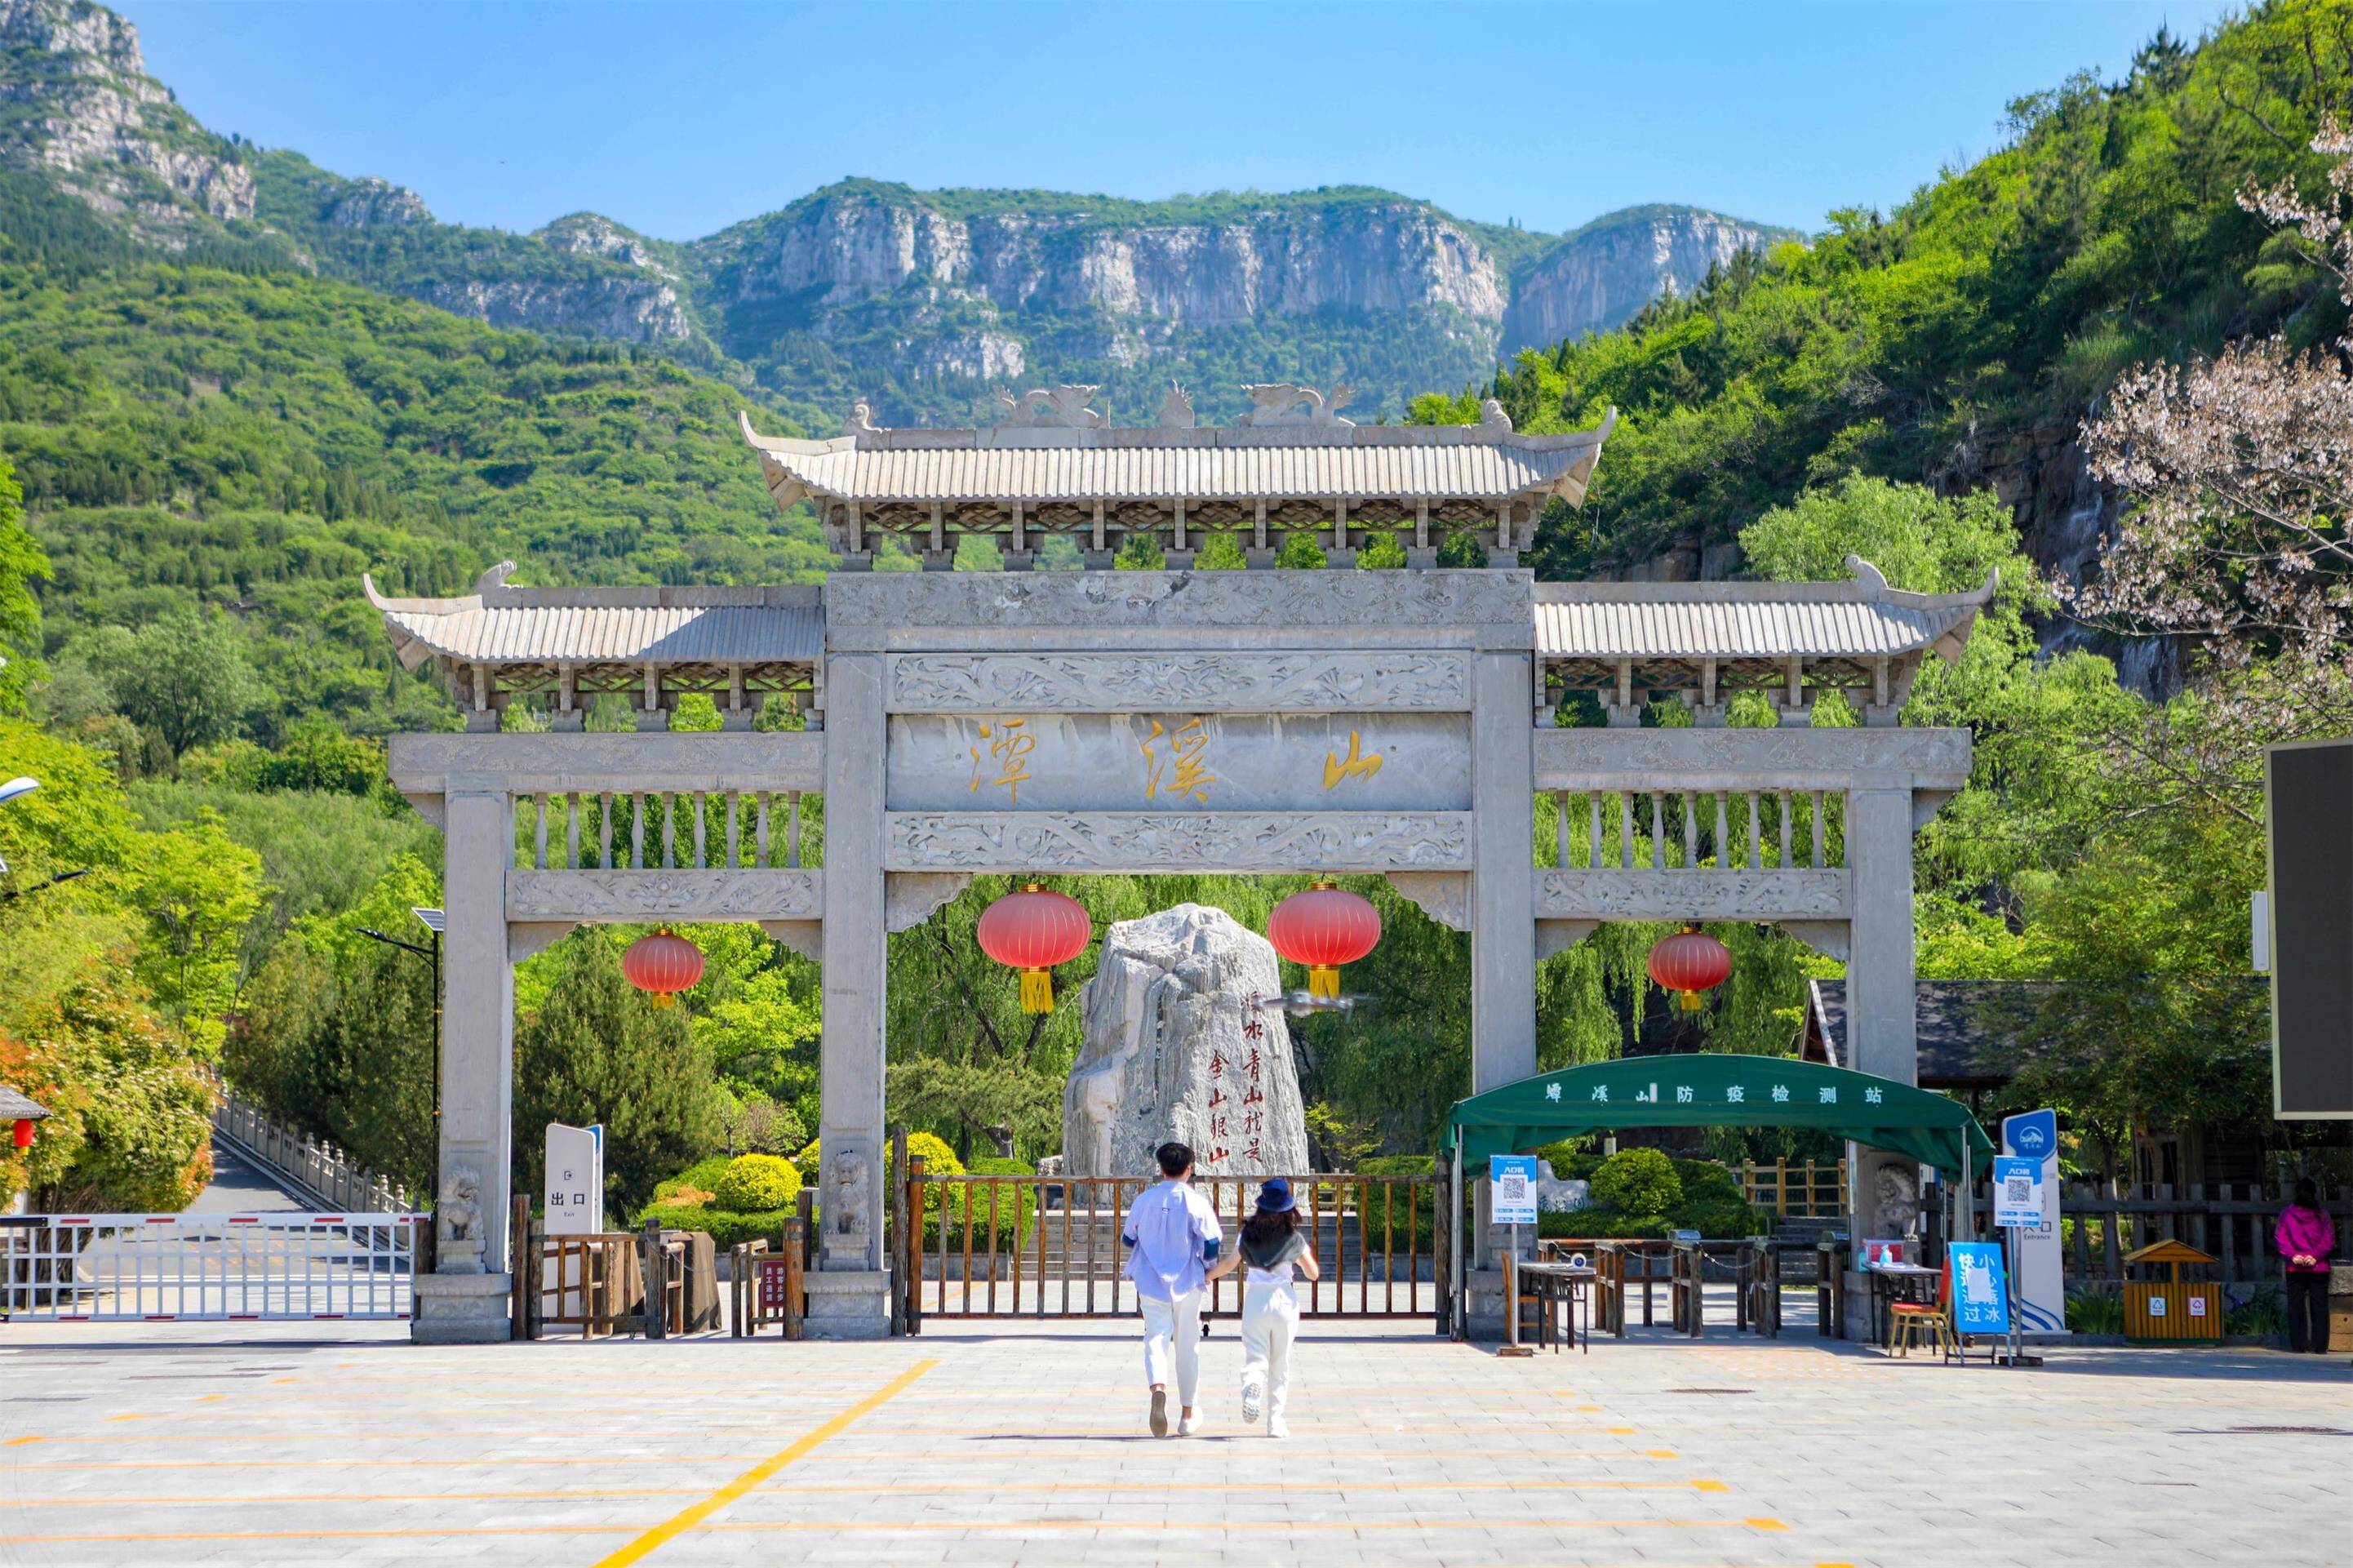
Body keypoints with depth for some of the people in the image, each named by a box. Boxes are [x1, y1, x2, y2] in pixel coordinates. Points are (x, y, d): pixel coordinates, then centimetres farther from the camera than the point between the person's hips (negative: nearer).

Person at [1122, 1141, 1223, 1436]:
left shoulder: (1144, 1199, 2)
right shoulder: (1195, 1201, -7)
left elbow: (1128, 1238, 12)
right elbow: (1212, 1241, -13)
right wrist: (1207, 1267, 6)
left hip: (1150, 1282, 1)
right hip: (1187, 1282, -1)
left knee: (1156, 1339, -2)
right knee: (1187, 1346, 11)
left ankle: (1158, 1388, -34)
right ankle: (1188, 1416, 19)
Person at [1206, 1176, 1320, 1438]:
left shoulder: (1249, 1234, 1)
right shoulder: (1294, 1239, -2)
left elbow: (1229, 1265, 6)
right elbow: (1314, 1273, 4)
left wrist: (1206, 1275, 21)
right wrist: (1307, 1254, 22)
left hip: (1255, 1300, 0)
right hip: (1284, 1301, 0)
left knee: (1255, 1357, 2)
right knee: (1280, 1364, 10)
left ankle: (1252, 1387, -32)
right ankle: (1276, 1421, 8)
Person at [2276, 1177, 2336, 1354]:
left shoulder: (2286, 1214, 1)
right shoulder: (2322, 1214, -1)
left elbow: (2280, 1238, -4)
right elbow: (2329, 1239, -6)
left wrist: (2292, 1255, -10)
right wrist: (2315, 1255, -10)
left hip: (2294, 1268, 1)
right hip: (2319, 1268, -1)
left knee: (2295, 1306, 5)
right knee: (2319, 1306, 3)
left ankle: (2297, 1345, 3)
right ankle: (2320, 1345, -2)